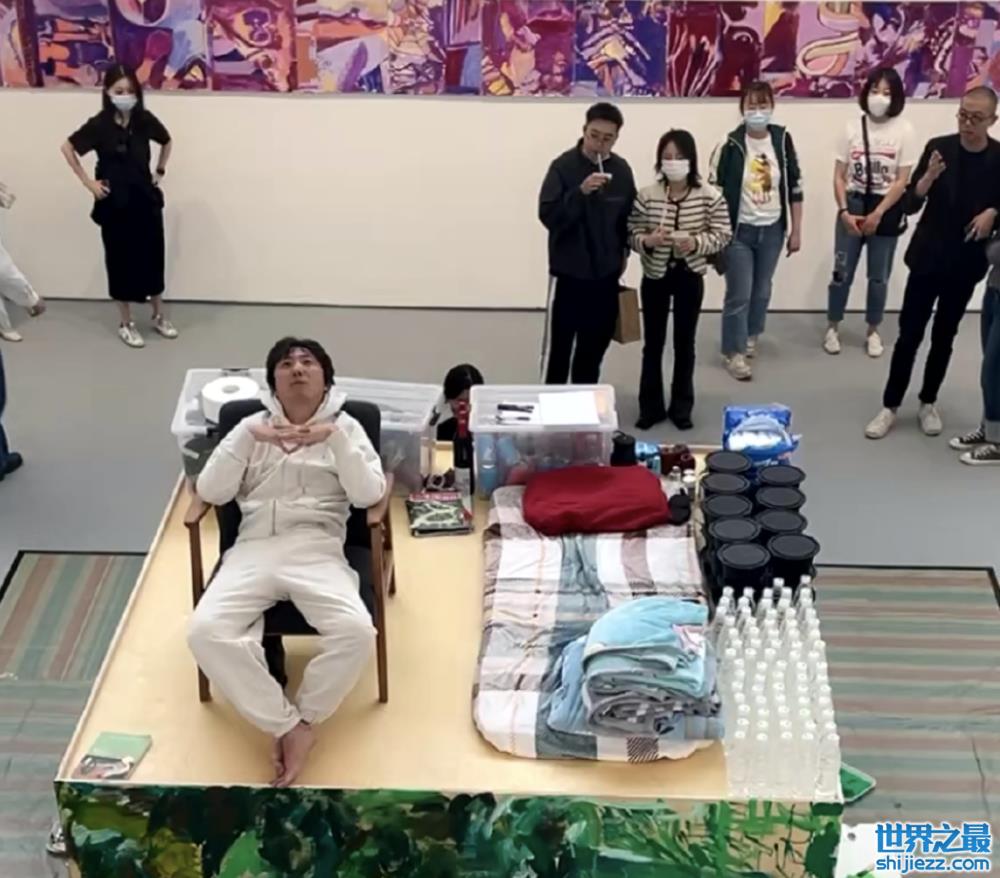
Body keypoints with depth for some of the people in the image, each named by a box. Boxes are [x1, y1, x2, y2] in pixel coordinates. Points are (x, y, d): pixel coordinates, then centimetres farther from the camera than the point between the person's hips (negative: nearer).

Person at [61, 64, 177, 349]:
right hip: (115, 204, -3)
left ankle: (159, 316, 29)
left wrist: (160, 171, 8)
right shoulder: (99, 124, -13)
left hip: (146, 200, 3)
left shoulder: (145, 120, -5)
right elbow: (68, 148, -2)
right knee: (121, 260, 6)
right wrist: (88, 182, -5)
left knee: (152, 257, 11)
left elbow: (167, 142, 15)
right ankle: (125, 323, 18)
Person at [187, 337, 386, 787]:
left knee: (356, 633, -32)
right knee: (205, 631, -28)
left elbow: (369, 495, -1)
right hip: (254, 550, 2)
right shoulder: (252, 426, 18)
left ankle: (301, 719, -8)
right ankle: (287, 724, -17)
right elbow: (210, 492, 7)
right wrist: (249, 439, -5)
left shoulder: (344, 427, 14)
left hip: (317, 551, -1)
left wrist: (333, 439, -12)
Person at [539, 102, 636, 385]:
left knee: (595, 344, 13)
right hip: (568, 272, -4)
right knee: (559, 344, 1)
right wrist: (580, 192, -29)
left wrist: (623, 252, 8)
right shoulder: (564, 166, -11)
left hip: (606, 273, 4)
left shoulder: (622, 169, 2)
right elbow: (548, 216, -18)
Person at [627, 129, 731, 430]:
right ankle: (650, 406, 22)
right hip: (655, 276, 0)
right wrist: (647, 241, -25)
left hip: (690, 276, 0)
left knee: (684, 343, 12)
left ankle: (681, 406, 25)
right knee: (653, 343, 9)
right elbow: (632, 233, -4)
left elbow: (722, 234, -6)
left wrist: (696, 243, -24)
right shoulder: (646, 195, -7)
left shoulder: (710, 196, -9)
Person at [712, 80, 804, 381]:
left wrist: (796, 231, 4)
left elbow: (795, 188, 4)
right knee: (739, 294, -2)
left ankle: (750, 336, 40)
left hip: (772, 230, 4)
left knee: (762, 290, 17)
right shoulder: (731, 145, -13)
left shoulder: (782, 140, -3)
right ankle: (734, 352, 12)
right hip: (739, 231, -4)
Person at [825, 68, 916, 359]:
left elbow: (902, 181, -8)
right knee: (842, 273, 4)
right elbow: (839, 176, 0)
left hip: (886, 210, -1)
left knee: (879, 277, 9)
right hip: (852, 207, 1)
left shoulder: (904, 131, -7)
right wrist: (844, 211, -11)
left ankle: (873, 332, 23)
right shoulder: (853, 127, -2)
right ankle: (833, 328, 20)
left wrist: (877, 214, -14)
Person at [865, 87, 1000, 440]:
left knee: (944, 335, 11)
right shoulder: (938, 147, -6)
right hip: (927, 257, -1)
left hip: (965, 263, 1)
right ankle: (890, 406, 9)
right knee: (909, 333, 1)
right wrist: (929, 177, -26)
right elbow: (910, 204, -8)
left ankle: (928, 403, 25)